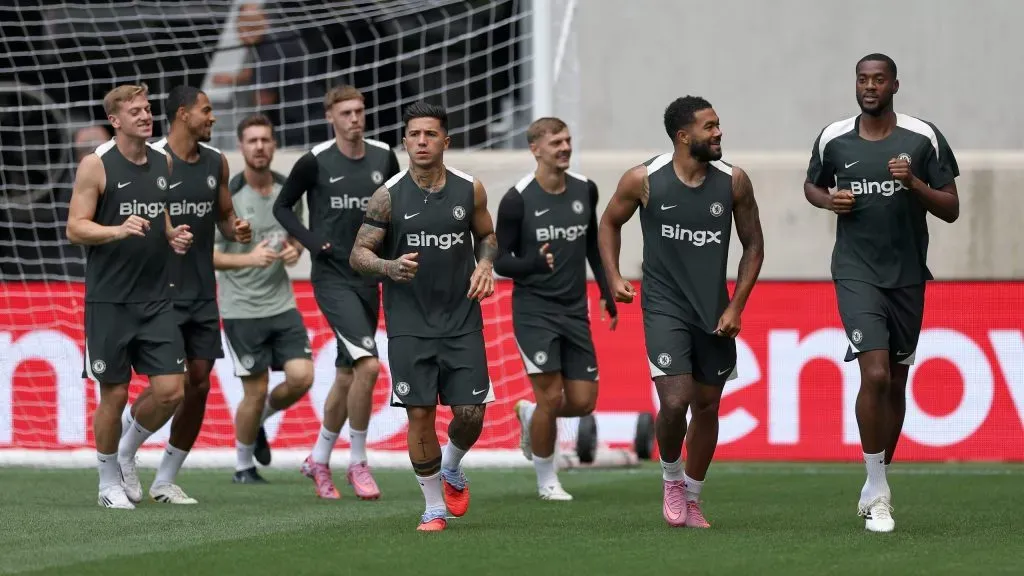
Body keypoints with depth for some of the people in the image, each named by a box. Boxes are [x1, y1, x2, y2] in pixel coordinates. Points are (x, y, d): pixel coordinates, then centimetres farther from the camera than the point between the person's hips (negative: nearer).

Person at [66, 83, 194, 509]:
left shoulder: (163, 163, 10)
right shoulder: (96, 165, -7)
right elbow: (75, 228, -9)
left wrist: (173, 236, 3)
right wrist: (118, 230, -25)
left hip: (155, 298, 5)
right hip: (109, 299, -5)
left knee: (170, 391, -4)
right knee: (114, 394, 1)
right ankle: (109, 482, 17)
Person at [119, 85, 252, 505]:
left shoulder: (216, 163, 9)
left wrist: (236, 230, -1)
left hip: (202, 293, 6)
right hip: (162, 292, -6)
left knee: (199, 386, 2)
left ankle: (165, 481, 13)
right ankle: (123, 454, 12)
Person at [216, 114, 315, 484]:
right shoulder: (227, 196, -12)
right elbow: (207, 255, -11)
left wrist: (294, 251, -3)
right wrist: (249, 259, -26)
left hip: (282, 304, 5)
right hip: (242, 310, -5)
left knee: (301, 377, -7)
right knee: (256, 391, -1)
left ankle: (260, 420, 23)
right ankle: (243, 467, 19)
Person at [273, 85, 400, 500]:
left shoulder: (384, 158, 5)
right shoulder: (315, 162, -7)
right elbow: (282, 206, 5)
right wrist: (310, 240, -9)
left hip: (368, 277, 5)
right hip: (331, 276, -5)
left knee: (347, 376, 11)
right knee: (368, 365, -19)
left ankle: (319, 460, 28)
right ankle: (358, 463, -7)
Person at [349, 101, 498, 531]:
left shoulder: (470, 190, 2)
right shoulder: (388, 196, -4)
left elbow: (486, 235, 18)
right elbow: (358, 255, -1)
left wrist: (485, 265, -3)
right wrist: (388, 266, -21)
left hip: (462, 321, 2)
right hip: (409, 325, -1)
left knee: (470, 412, -4)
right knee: (420, 413, -5)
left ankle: (451, 469, 30)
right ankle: (435, 507, 10)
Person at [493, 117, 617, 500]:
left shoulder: (585, 190, 3)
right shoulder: (518, 199, -12)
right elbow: (500, 261, -7)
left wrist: (608, 293, 16)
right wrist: (535, 263, -26)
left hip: (575, 311, 5)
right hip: (534, 310, -5)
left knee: (583, 403, 0)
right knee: (551, 396, -9)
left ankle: (529, 415, 32)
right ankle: (547, 481, 11)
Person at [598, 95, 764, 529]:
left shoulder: (733, 182, -4)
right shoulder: (644, 180, -10)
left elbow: (753, 245, 5)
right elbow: (610, 222, 9)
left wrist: (736, 307, -2)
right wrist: (614, 277, -3)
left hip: (714, 311, 3)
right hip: (664, 308, -3)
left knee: (707, 405, 10)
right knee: (675, 400, -17)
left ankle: (692, 498, 27)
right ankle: (671, 478, 11)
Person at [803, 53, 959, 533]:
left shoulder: (923, 138, -2)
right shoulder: (833, 139, 1)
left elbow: (951, 210, -1)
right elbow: (812, 186, 20)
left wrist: (914, 183, -18)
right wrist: (829, 200, -3)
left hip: (908, 277, 2)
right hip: (856, 274, -2)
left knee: (896, 384, 10)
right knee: (875, 374, -18)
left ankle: (876, 487, 26)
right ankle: (877, 492, -9)